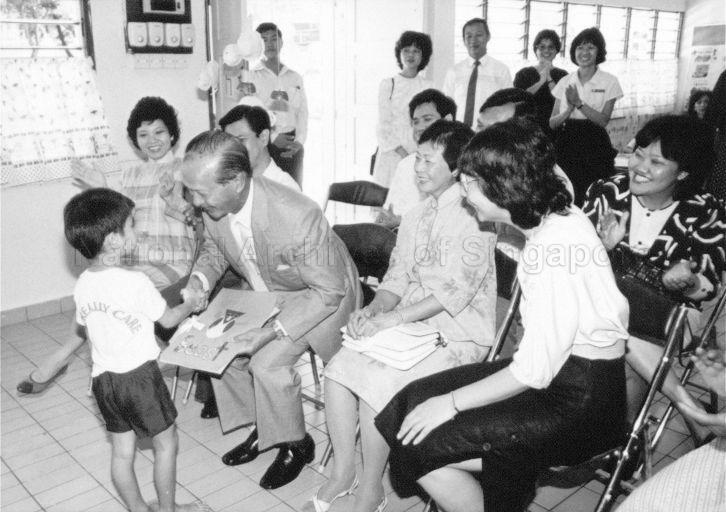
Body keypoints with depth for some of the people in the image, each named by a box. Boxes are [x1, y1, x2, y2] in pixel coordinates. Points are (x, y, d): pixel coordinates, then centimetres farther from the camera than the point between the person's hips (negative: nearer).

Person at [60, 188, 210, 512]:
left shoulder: (82, 284, -1)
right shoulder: (136, 281, -20)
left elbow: (83, 327, 11)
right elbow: (168, 319, -8)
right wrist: (190, 303, 9)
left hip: (103, 377, 7)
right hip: (139, 375, -7)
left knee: (122, 450, 17)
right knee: (166, 443, 12)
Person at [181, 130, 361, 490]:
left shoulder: (297, 217, -38)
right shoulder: (213, 205, -17)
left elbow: (327, 291, -28)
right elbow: (214, 249, 6)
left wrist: (273, 332, -36)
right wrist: (200, 279, -16)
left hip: (322, 296, -7)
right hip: (263, 293, 7)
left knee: (268, 362, -23)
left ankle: (295, 444, 6)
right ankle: (260, 431, 19)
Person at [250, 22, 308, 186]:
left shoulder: (295, 77, 13)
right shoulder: (250, 76, 1)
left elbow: (302, 114, 10)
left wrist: (299, 142, -6)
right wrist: (272, 138, -14)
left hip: (292, 147, 4)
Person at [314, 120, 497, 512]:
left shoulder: (474, 217, -13)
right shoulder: (416, 216, 13)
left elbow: (456, 290, -21)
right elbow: (397, 276, 11)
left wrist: (391, 319, -23)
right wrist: (373, 309, -9)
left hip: (458, 337, -7)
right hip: (410, 325, 7)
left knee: (376, 382, -24)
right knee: (338, 368, -11)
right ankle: (342, 471, 6)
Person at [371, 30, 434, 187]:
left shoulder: (428, 86, 10)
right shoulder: (387, 84, 5)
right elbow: (383, 125, 1)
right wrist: (401, 151, -11)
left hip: (421, 153, 2)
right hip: (392, 153, -1)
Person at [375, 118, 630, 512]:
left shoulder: (556, 243, -25)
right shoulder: (555, 218, 4)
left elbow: (535, 371, -23)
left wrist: (452, 402, -12)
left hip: (579, 404, -9)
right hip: (561, 367, 9)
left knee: (419, 441, -9)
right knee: (413, 400, 2)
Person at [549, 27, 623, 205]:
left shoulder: (609, 82, 1)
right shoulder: (565, 82, 8)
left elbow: (603, 120, -8)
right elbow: (552, 123, 4)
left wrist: (579, 103, -18)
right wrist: (569, 109, -14)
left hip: (594, 148, -2)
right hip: (566, 146, 2)